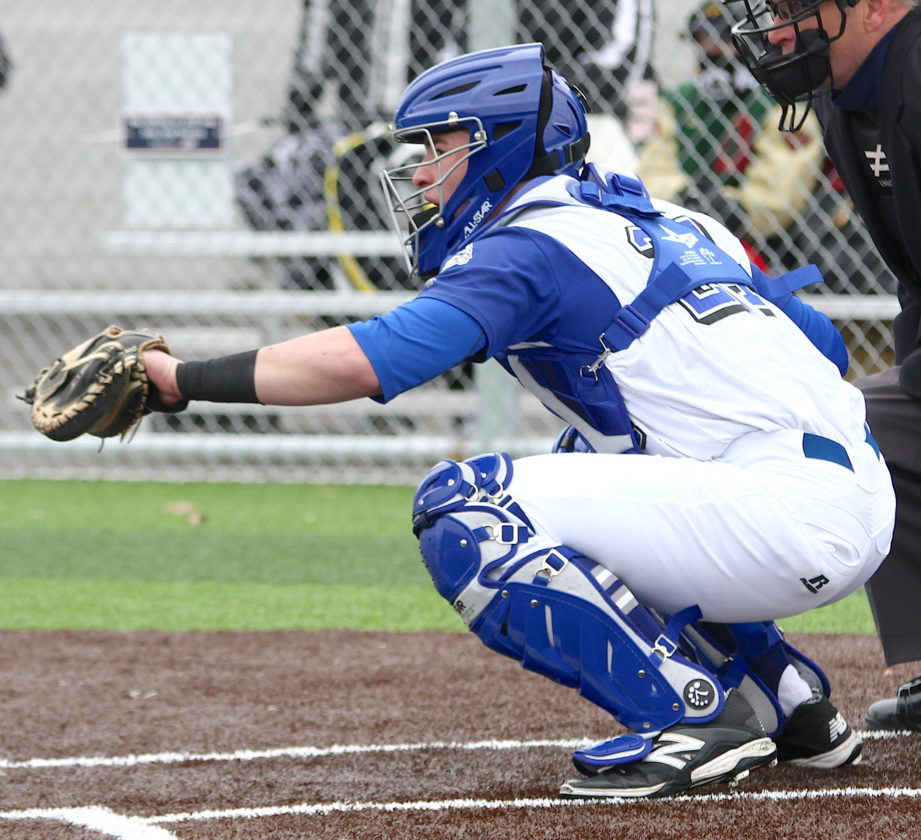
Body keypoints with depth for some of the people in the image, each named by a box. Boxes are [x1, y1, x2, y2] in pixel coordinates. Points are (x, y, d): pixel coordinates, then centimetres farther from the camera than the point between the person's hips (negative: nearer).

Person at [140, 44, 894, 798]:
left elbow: (362, 360, -16)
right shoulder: (674, 222, 21)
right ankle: (787, 701, 22)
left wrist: (181, 379, -14)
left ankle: (693, 715, -11)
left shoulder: (532, 246, -5)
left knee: (463, 514, -12)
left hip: (801, 520, -9)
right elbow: (824, 345, 25)